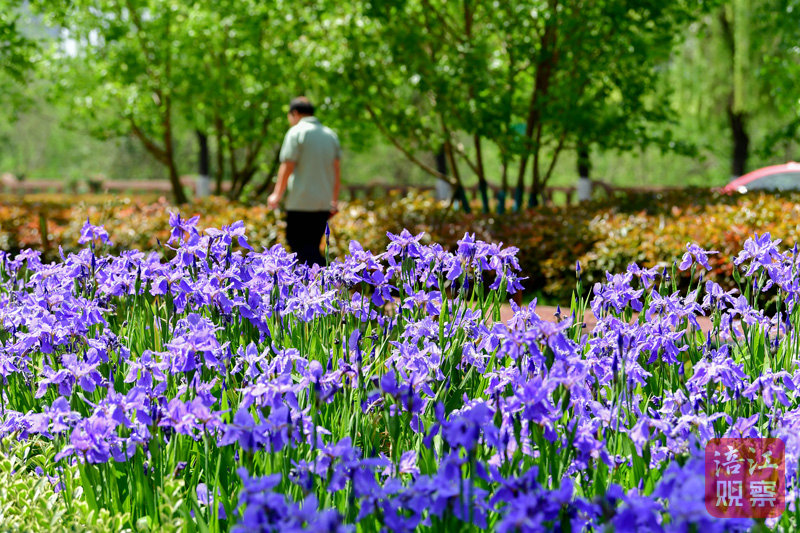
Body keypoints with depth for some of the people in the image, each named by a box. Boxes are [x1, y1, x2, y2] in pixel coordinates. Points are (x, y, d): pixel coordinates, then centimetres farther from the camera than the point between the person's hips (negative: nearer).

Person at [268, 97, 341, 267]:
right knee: (312, 247, 13)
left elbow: (287, 167, -9)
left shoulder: (296, 132, -6)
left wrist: (277, 195, 0)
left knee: (298, 244, -7)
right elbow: (336, 169, 12)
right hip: (323, 203, 7)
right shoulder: (330, 135, 14)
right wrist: (335, 200, 17)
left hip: (300, 202, -7)